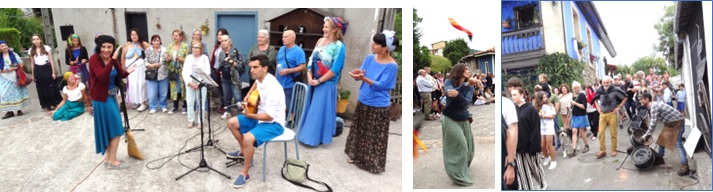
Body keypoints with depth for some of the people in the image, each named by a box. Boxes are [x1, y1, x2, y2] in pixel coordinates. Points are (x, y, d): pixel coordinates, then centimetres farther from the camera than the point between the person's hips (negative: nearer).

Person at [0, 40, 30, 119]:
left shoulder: (13, 54, 4)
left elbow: (21, 64, 3)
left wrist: (13, 68, -12)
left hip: (15, 77, -1)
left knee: (17, 92, 2)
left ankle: (19, 109, 9)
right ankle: (9, 111, 2)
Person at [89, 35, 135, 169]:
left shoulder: (113, 59, 5)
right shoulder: (94, 59, -17)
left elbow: (121, 74, 3)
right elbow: (102, 77, -31)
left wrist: (127, 71, -18)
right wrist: (112, 60, -34)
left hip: (111, 97, 8)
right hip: (102, 98, -8)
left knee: (110, 129, 17)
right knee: (116, 129, -3)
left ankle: (108, 158, 30)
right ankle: (112, 161, 7)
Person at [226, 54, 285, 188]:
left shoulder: (271, 87, -30)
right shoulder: (261, 78, -2)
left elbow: (270, 116, -30)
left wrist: (249, 116, -27)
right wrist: (248, 94, 14)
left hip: (274, 123, -10)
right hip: (261, 116, 10)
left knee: (248, 138, -32)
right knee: (232, 123, 12)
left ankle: (245, 174, -11)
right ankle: (243, 151, 31)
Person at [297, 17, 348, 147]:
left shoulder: (339, 46, -16)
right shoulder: (320, 41, 7)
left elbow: (335, 69, -19)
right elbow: (312, 60, 9)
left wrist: (319, 81, -15)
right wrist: (309, 76, -4)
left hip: (326, 85, -7)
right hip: (314, 82, 7)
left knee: (320, 110, 2)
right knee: (310, 108, 15)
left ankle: (316, 138, 16)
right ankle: (308, 134, 30)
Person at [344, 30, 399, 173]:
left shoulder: (392, 66, -19)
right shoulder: (369, 58, -1)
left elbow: (380, 85, -23)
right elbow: (361, 75, 1)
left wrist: (363, 78, -36)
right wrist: (358, 74, -23)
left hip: (379, 105, -6)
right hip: (363, 101, 6)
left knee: (376, 135, 7)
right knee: (360, 130, 20)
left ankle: (374, 163, 24)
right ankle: (357, 155, 39)